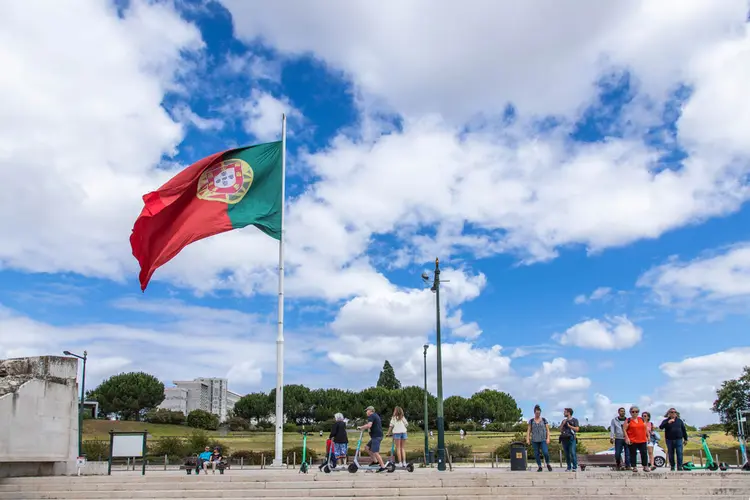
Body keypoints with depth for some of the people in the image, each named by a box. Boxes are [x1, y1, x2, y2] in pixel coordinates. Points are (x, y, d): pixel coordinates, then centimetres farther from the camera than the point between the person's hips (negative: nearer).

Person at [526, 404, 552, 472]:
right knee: (536, 454, 0)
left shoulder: (544, 420, 5)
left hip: (543, 439, -1)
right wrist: (527, 439, -4)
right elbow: (528, 431, 6)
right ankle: (539, 467, 11)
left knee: (545, 452, -14)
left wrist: (548, 438, -8)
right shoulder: (531, 421, 7)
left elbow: (547, 430, 4)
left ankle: (548, 464, 11)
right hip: (534, 440, 2)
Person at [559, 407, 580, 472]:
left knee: (572, 453, -13)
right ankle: (569, 467, 7)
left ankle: (574, 467, -8)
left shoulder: (574, 420, 6)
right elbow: (560, 430, 16)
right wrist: (562, 424, 1)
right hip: (564, 439, 4)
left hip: (571, 438, -4)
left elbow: (577, 429, -3)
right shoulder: (564, 420, 19)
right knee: (567, 454, 2)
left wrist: (569, 426, -6)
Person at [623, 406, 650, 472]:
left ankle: (645, 466, 13)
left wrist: (648, 436, 14)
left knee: (644, 453, 2)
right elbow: (624, 429, -5)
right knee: (633, 454, 1)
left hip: (642, 440, 4)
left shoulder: (642, 419, 12)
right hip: (632, 441, -3)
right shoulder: (628, 421, -1)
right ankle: (634, 467, 9)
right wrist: (627, 438, -14)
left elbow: (646, 428, 18)